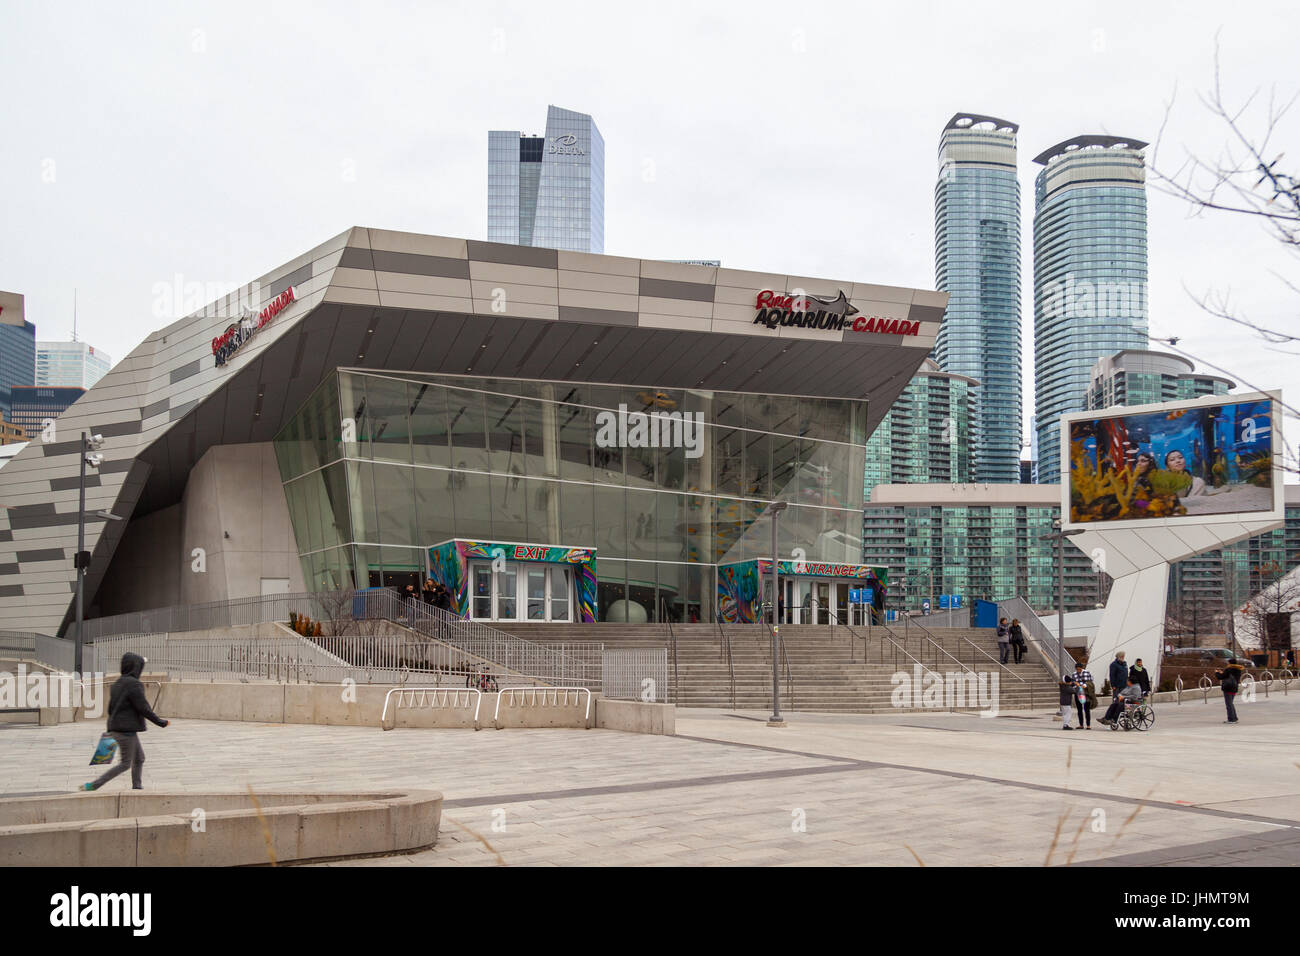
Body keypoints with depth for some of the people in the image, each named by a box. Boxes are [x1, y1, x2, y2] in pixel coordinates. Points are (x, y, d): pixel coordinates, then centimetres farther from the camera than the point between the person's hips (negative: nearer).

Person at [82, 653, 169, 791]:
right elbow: (144, 708, -18)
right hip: (126, 729, -9)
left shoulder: (117, 683, 11)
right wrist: (161, 722, -8)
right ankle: (93, 785, -4)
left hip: (116, 728, 9)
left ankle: (137, 788, 19)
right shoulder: (134, 685, -17)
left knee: (139, 758, 16)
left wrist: (111, 731, 23)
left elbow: (111, 708, 16)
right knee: (125, 764, -2)